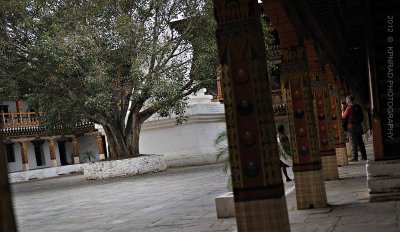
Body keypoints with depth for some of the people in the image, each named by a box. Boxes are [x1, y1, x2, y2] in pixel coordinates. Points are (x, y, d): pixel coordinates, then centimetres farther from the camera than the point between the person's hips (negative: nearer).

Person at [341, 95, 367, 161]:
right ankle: (364, 156, 17)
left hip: (351, 127, -6)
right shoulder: (358, 107, 7)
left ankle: (355, 157, -3)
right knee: (360, 142, 13)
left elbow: (343, 116, -4)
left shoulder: (348, 108, -14)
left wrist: (342, 109, 7)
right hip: (359, 126, 6)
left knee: (353, 143, -3)